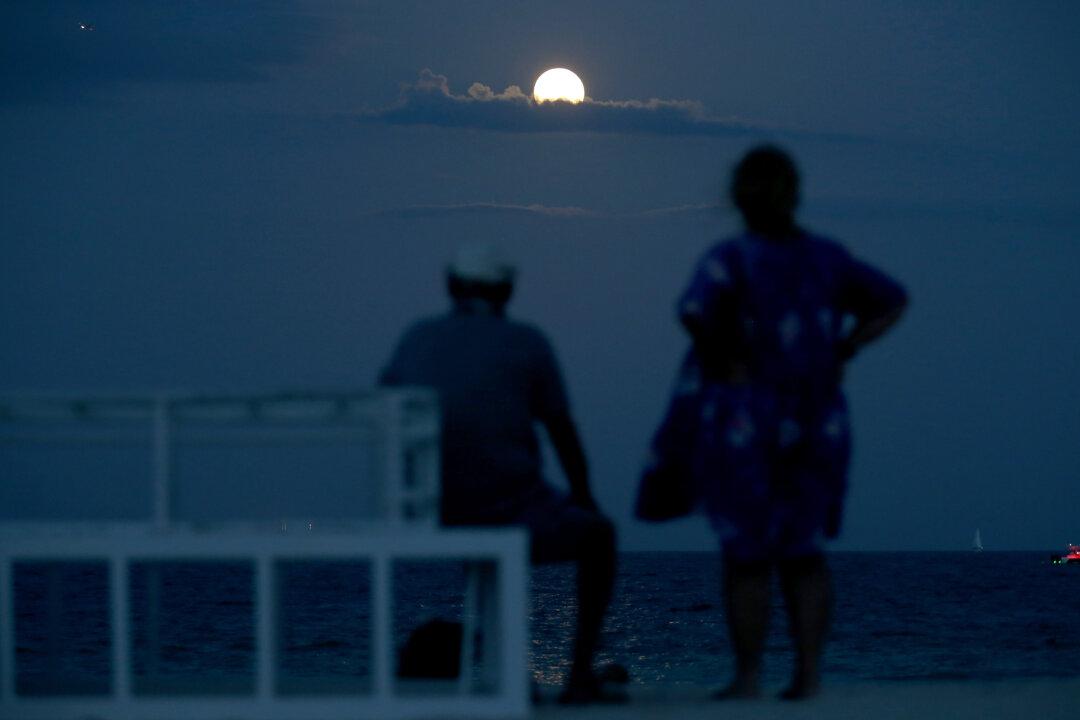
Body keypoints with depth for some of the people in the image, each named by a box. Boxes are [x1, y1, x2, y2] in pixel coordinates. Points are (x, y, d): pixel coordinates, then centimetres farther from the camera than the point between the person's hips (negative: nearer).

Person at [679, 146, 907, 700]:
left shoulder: (732, 258, -10)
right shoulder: (827, 259, 6)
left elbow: (695, 311, -27)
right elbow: (892, 301, 15)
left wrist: (719, 361, -12)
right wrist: (842, 351, 11)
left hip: (746, 418, -4)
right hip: (818, 421, 4)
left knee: (747, 555, 2)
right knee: (804, 550, 11)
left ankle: (748, 676, 3)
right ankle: (808, 672, 6)